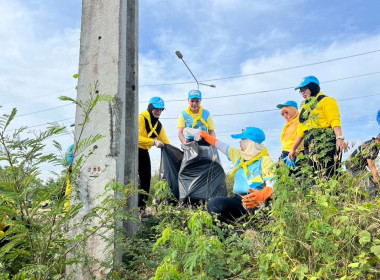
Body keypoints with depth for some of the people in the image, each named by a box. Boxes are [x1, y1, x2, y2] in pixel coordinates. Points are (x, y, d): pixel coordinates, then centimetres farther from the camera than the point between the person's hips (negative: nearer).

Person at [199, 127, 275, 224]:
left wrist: (261, 195, -36)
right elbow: (219, 145, 35)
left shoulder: (265, 161, 0)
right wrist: (205, 135, 46)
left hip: (256, 203, -6)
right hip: (239, 200, 6)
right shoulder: (238, 155, 21)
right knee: (214, 203, -27)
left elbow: (272, 186, -14)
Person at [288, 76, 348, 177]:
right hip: (310, 147, 7)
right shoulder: (305, 107, 26)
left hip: (326, 144, -7)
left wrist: (339, 138, -26)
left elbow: (335, 121, -11)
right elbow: (300, 131, 27)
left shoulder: (326, 101, 3)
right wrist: (293, 149, 24)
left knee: (326, 176, -17)